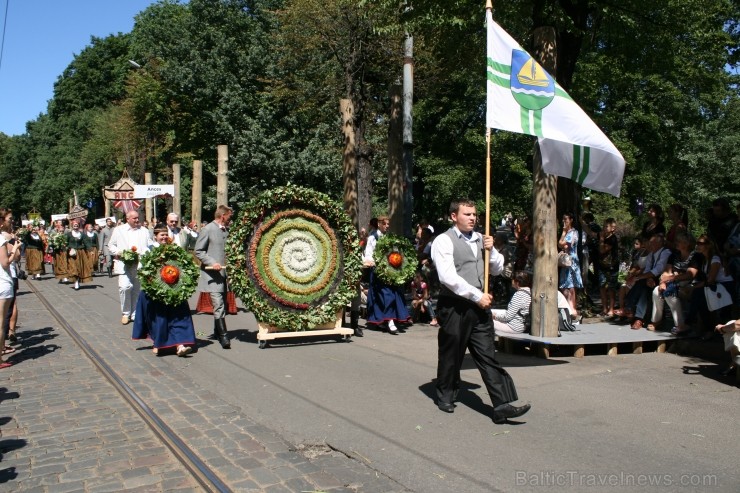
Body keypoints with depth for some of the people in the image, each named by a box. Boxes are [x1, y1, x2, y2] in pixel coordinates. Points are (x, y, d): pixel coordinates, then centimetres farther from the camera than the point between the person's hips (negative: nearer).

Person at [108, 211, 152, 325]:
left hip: (140, 265, 2)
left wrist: (144, 253, -11)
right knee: (124, 287, -16)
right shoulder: (119, 230, 9)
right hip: (124, 265, -2)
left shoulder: (144, 231, 14)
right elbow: (111, 246, 11)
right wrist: (119, 252, -7)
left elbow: (149, 247, 10)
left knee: (137, 290, 6)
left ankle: (134, 314, 18)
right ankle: (125, 313, 0)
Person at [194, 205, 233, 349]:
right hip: (212, 274, -7)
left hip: (225, 272, 7)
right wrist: (212, 262, -18)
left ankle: (217, 332, 28)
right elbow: (198, 251, -7)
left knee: (222, 304, 14)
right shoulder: (208, 229, -6)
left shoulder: (226, 230, 13)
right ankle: (223, 335, -13)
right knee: (218, 305, -13)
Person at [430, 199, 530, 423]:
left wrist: (491, 250, -1)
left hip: (479, 307, 6)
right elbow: (448, 277, -18)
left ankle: (502, 406, 2)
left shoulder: (480, 239, 13)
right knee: (451, 356, 10)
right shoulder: (444, 240, -9)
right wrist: (477, 296, -16)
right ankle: (445, 397, 30)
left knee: (487, 356, 2)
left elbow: (497, 269, 18)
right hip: (454, 308, -5)